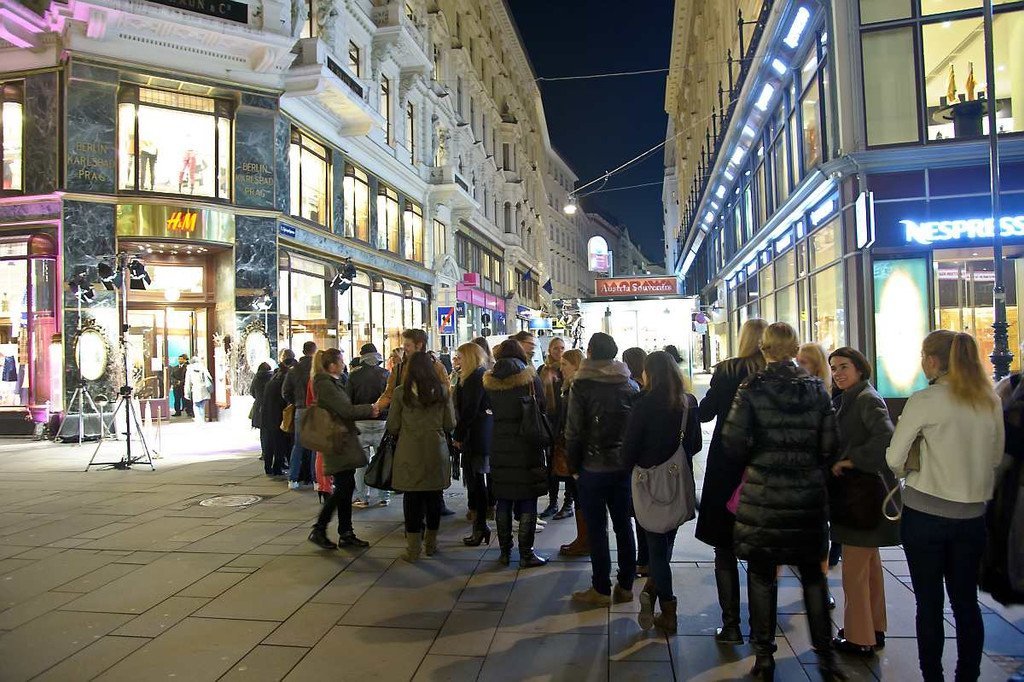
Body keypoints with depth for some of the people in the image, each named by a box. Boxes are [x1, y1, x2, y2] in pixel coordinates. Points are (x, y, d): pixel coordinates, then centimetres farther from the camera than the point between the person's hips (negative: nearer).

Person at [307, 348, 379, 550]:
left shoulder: (332, 383, 16)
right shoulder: (325, 385, -15)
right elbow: (346, 410, -20)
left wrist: (367, 412, 4)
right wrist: (369, 409, -6)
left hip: (343, 442, 10)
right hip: (337, 444, -10)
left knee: (346, 488, 11)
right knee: (343, 489, -6)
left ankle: (346, 534, 17)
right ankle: (318, 530, 6)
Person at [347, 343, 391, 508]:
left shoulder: (354, 375, -2)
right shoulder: (385, 374, -4)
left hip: (360, 423, 0)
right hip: (381, 423, 0)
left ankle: (362, 497, 11)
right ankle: (385, 497, 13)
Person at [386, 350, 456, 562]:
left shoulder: (401, 393, -6)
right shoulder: (442, 391, 0)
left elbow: (392, 427, -2)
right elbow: (450, 425, 3)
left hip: (409, 454, -2)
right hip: (436, 452, 2)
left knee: (412, 499, 6)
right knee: (434, 497, 12)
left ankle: (413, 548, 9)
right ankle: (431, 543, 23)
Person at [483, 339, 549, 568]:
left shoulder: (489, 381, 2)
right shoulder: (531, 378, -6)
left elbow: (490, 409, 10)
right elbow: (542, 408, 0)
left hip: (500, 446, 3)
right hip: (527, 446, -3)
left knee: (503, 500, 11)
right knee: (527, 502, 3)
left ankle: (505, 551, 19)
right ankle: (526, 554, 7)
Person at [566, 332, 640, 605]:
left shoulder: (582, 385, -10)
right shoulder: (630, 385, 3)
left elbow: (574, 431, -10)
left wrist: (574, 467, 0)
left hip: (593, 467, -4)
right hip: (625, 466, 4)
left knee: (597, 529, 5)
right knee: (623, 525, 12)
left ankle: (601, 590, 13)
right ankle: (625, 586, 21)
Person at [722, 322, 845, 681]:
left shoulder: (753, 388, -10)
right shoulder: (816, 388, 0)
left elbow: (733, 440, -14)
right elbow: (829, 443, 0)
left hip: (762, 492, -3)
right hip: (809, 492, 3)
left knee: (761, 574, 10)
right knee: (812, 574, 17)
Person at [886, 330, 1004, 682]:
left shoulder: (924, 401, -15)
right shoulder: (991, 402, 2)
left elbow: (894, 459, -10)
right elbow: (996, 457, 14)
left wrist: (910, 468, 9)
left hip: (925, 514, -5)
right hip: (972, 516, 5)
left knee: (929, 604, 7)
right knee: (966, 602, 16)